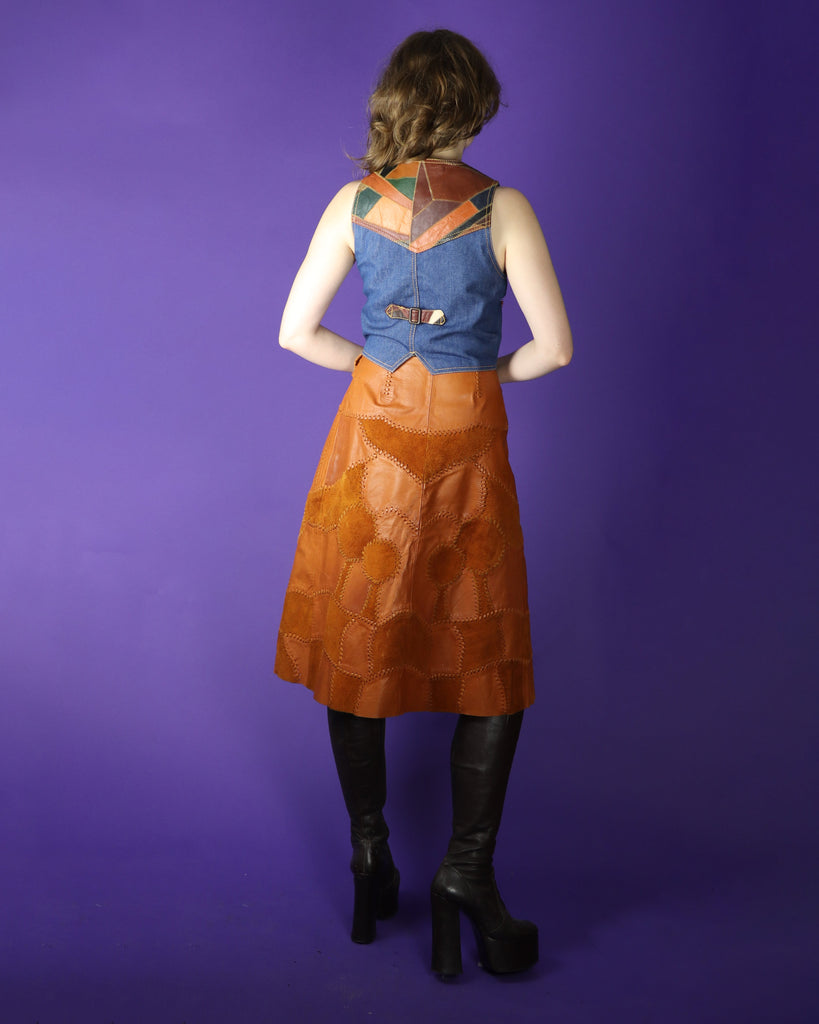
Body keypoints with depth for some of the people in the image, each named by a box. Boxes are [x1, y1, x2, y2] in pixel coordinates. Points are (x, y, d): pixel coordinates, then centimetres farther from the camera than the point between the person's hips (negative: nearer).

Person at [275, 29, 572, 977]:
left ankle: (370, 857, 25)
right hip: (467, 446, -2)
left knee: (356, 645, 14)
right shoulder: (502, 208, -7)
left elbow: (296, 333, 0)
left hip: (371, 435, 3)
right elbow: (555, 346, -7)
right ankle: (466, 873, 11)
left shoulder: (354, 203, 0)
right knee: (491, 662, 11)